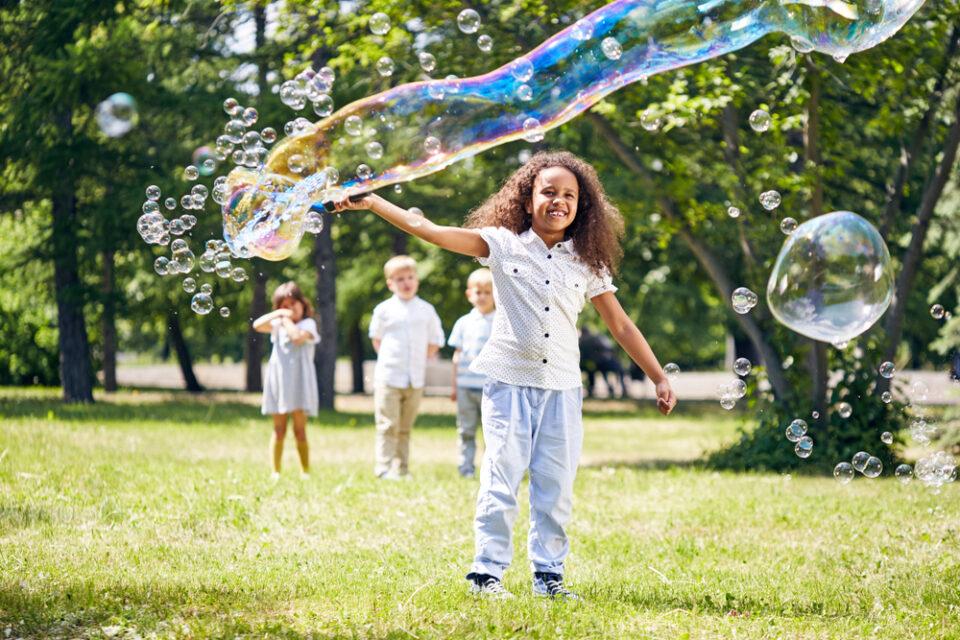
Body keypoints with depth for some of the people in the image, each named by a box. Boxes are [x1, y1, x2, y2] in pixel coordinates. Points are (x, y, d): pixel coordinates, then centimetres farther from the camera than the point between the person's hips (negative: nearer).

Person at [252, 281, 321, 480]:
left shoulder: (308, 324, 1)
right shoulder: (278, 325, 14)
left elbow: (298, 336, -19)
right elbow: (257, 325, 0)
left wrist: (287, 320, -5)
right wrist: (279, 314, -5)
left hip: (299, 382, -4)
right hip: (278, 381, 4)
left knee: (299, 430, -3)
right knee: (279, 431, 3)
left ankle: (305, 471, 2)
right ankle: (275, 471, 3)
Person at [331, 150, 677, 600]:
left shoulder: (587, 263, 6)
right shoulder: (503, 245, 0)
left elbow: (621, 326, 12)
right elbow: (429, 231, -5)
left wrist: (659, 378, 9)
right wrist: (371, 202, -12)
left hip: (562, 387, 2)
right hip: (509, 381, -2)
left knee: (556, 487, 4)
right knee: (501, 481, -4)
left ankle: (548, 575, 15)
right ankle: (486, 573, 5)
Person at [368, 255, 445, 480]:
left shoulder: (426, 310, 7)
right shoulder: (384, 310, 1)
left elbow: (435, 341, 14)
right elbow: (376, 338, 12)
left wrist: (420, 359, 6)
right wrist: (387, 359, 4)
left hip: (415, 379, 3)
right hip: (389, 376, -3)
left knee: (405, 427, 8)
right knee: (388, 426, -6)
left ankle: (402, 468, 12)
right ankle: (384, 467, -3)